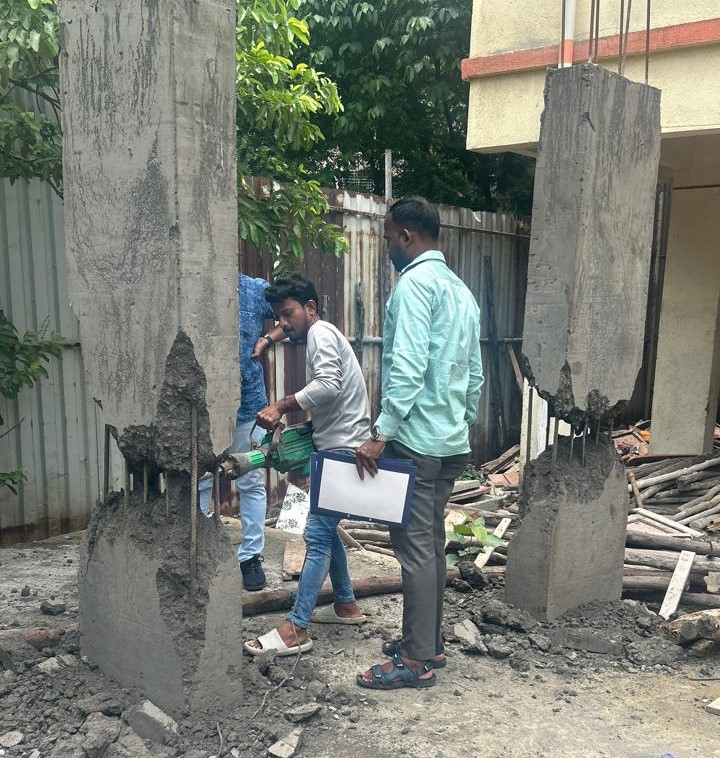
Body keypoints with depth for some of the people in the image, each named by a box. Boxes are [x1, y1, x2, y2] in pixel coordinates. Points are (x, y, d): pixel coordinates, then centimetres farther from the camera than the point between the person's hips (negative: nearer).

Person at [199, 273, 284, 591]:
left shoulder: (257, 290, -3)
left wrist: (267, 340, -5)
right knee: (198, 483, 9)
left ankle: (251, 556, 22)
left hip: (248, 402, 1)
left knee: (252, 483, 9)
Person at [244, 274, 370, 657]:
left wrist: (281, 406, -21)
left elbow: (328, 385, -27)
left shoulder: (321, 332, -9)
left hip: (344, 449, -11)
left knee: (317, 535, -10)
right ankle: (346, 605, 29)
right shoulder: (321, 337, 20)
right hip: (336, 448, 11)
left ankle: (295, 629, -6)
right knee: (325, 529, 18)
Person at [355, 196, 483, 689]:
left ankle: (417, 661, 8)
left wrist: (381, 434, -21)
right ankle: (430, 642, 27)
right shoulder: (461, 290, 16)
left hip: (417, 440, -9)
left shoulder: (415, 283, -12)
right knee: (431, 543, 16)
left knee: (416, 547, -2)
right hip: (453, 442, 9)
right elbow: (475, 374, 17)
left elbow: (407, 368, -23)